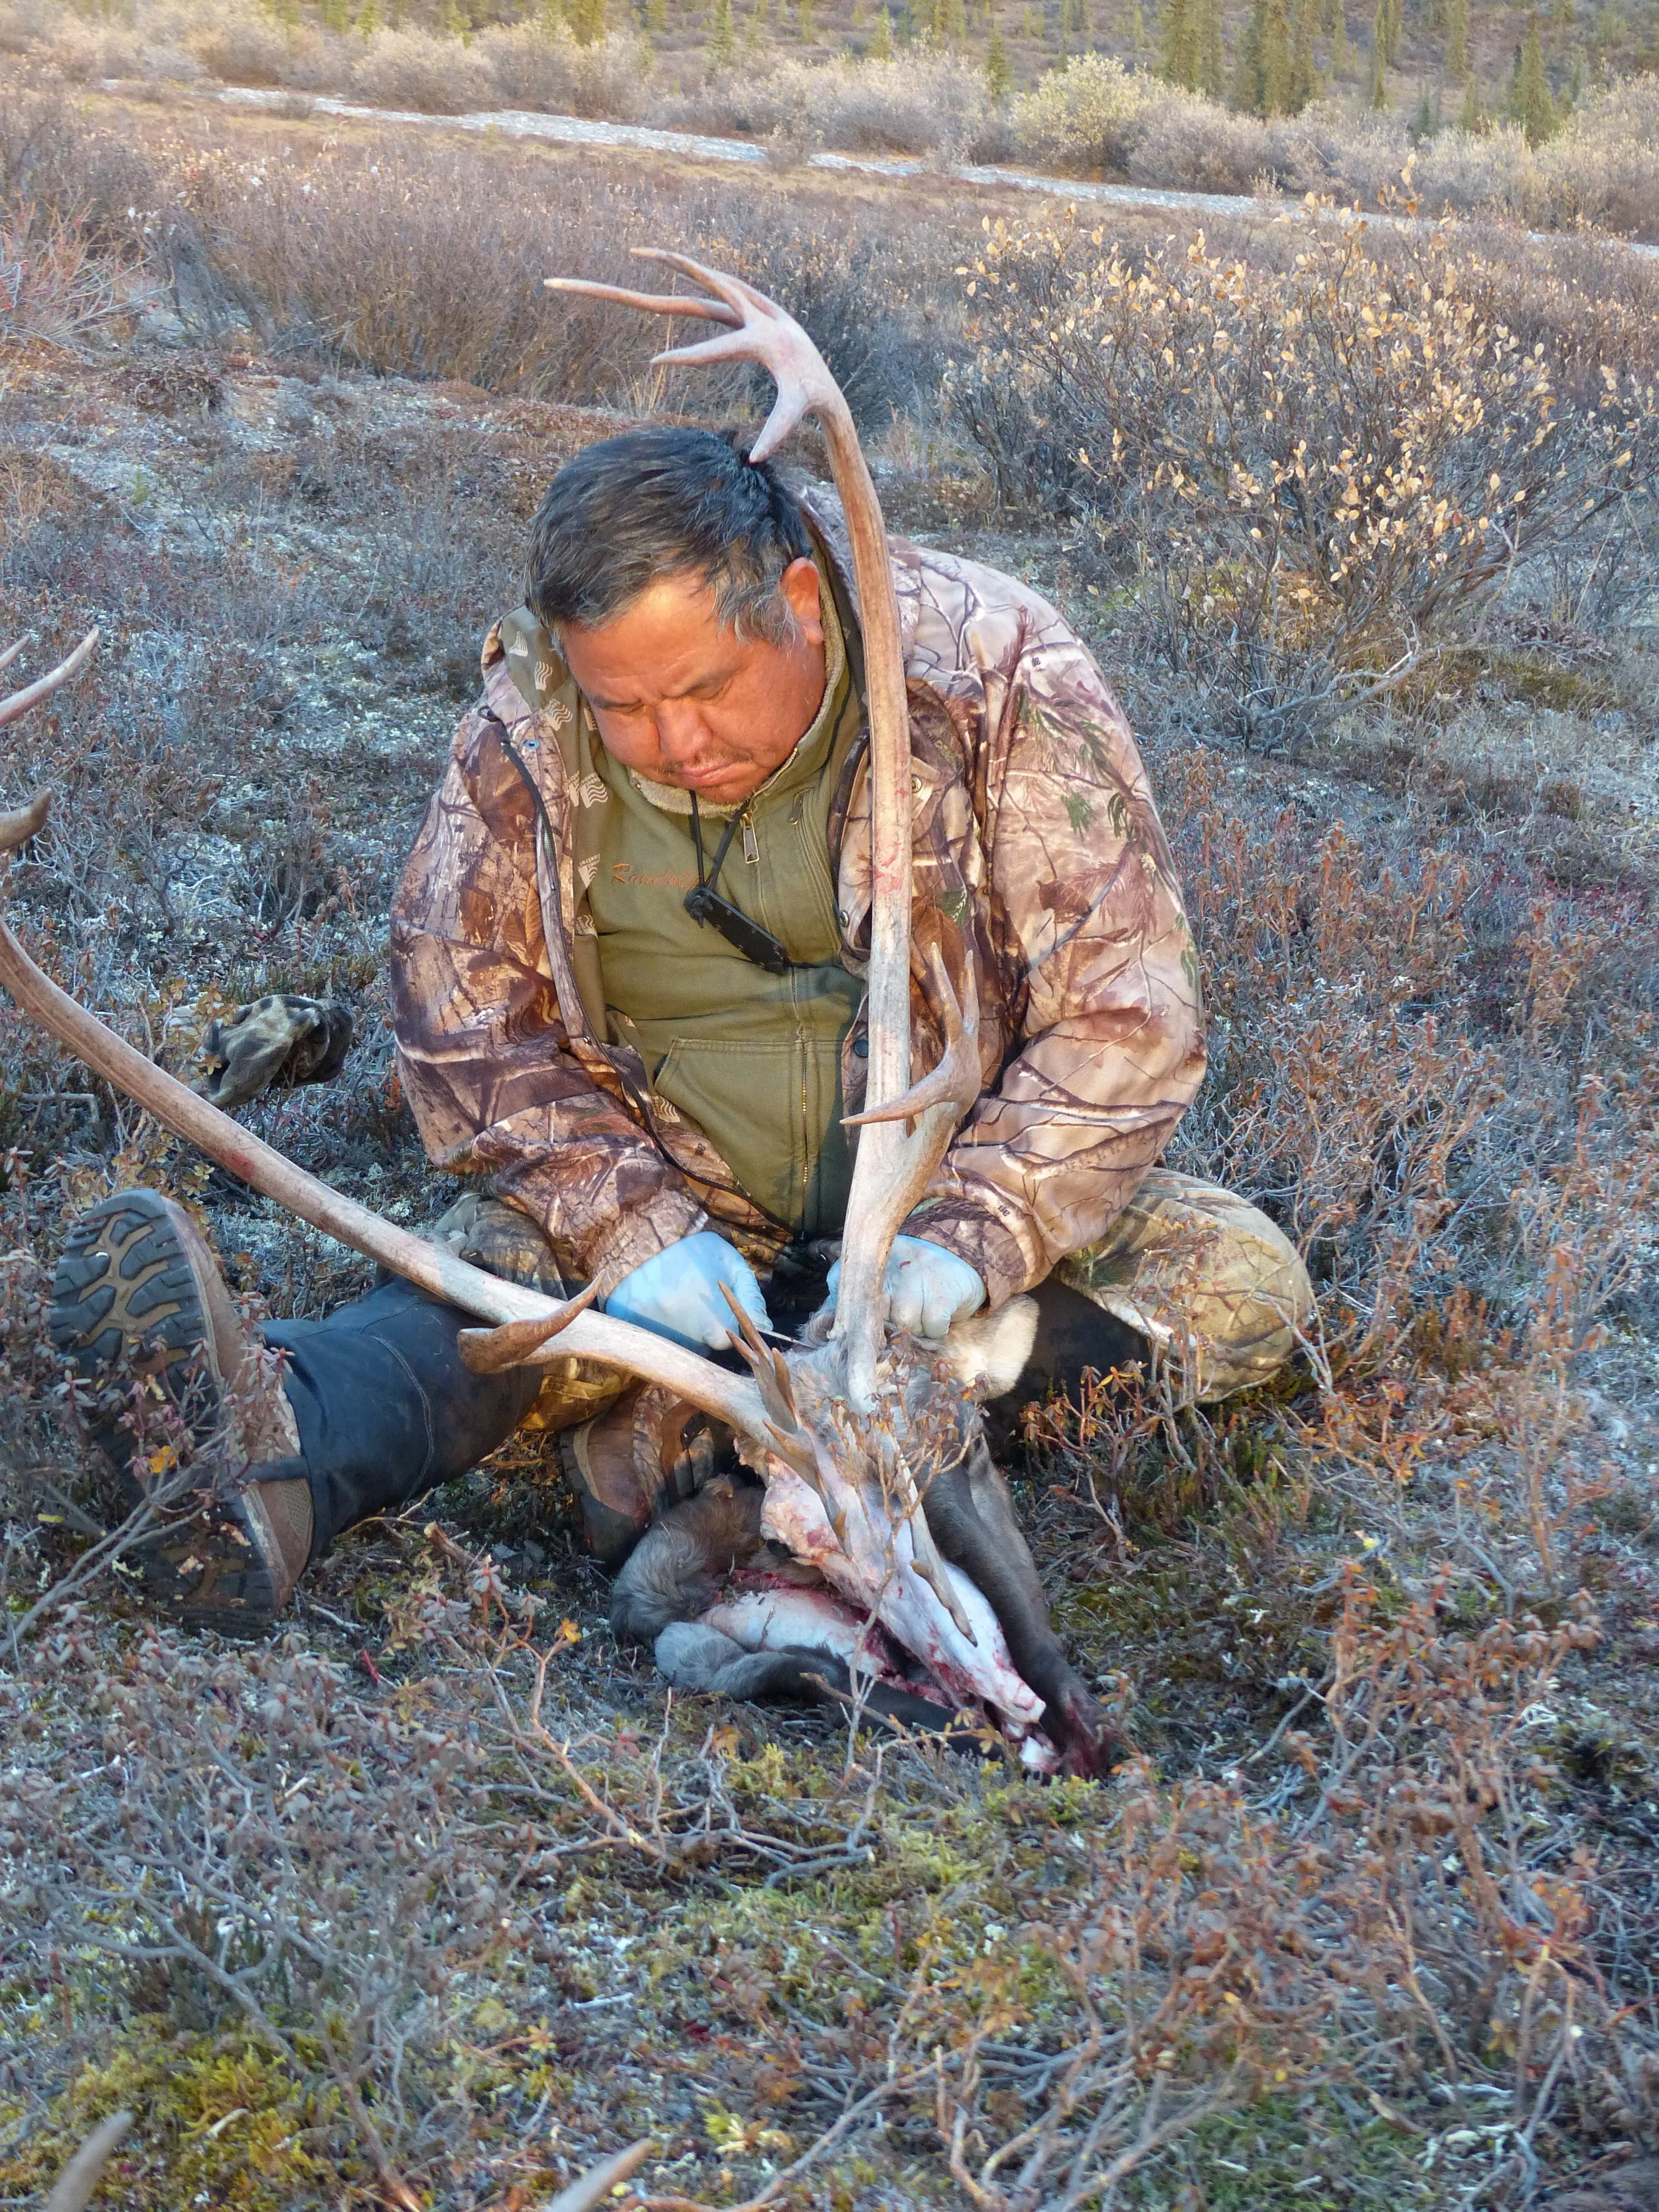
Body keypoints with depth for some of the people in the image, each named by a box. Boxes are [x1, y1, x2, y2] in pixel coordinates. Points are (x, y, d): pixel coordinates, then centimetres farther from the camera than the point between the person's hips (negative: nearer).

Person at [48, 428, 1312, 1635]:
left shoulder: (995, 672, -16)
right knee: (503, 1268, -28)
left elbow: (1124, 1014, -16)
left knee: (1244, 1285, -24)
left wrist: (971, 1240, -30)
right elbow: (465, 1026, -7)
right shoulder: (528, 740, -11)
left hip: (960, 1192, 0)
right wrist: (633, 1228, -23)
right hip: (687, 1209, 0)